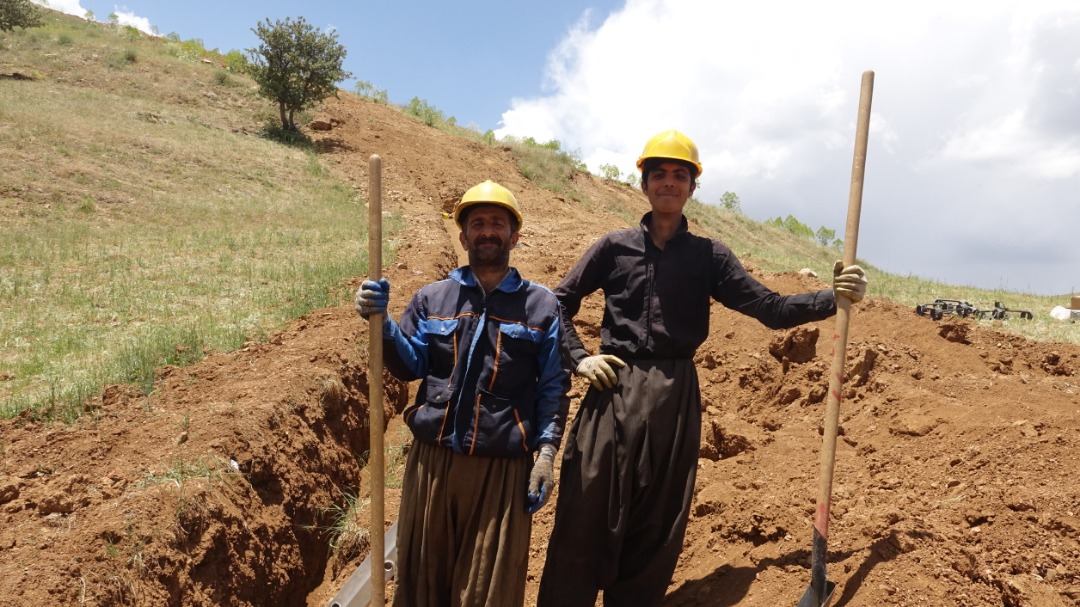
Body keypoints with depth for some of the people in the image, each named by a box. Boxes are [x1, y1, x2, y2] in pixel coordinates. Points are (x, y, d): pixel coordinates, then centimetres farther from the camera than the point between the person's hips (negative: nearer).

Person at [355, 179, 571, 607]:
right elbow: (410, 367, 5)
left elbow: (554, 387, 4)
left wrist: (547, 451, -4)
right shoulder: (431, 298, 8)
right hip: (432, 458, 2)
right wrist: (382, 324, -10)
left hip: (502, 467, -2)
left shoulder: (541, 305, 4)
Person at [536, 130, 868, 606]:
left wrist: (832, 297, -11)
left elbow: (771, 308, 2)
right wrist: (579, 358, 0)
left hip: (675, 398, 1)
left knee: (657, 527, 9)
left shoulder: (709, 255, 8)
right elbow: (559, 304, 12)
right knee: (585, 520, -1)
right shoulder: (615, 246, 6)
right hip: (613, 392, -1)